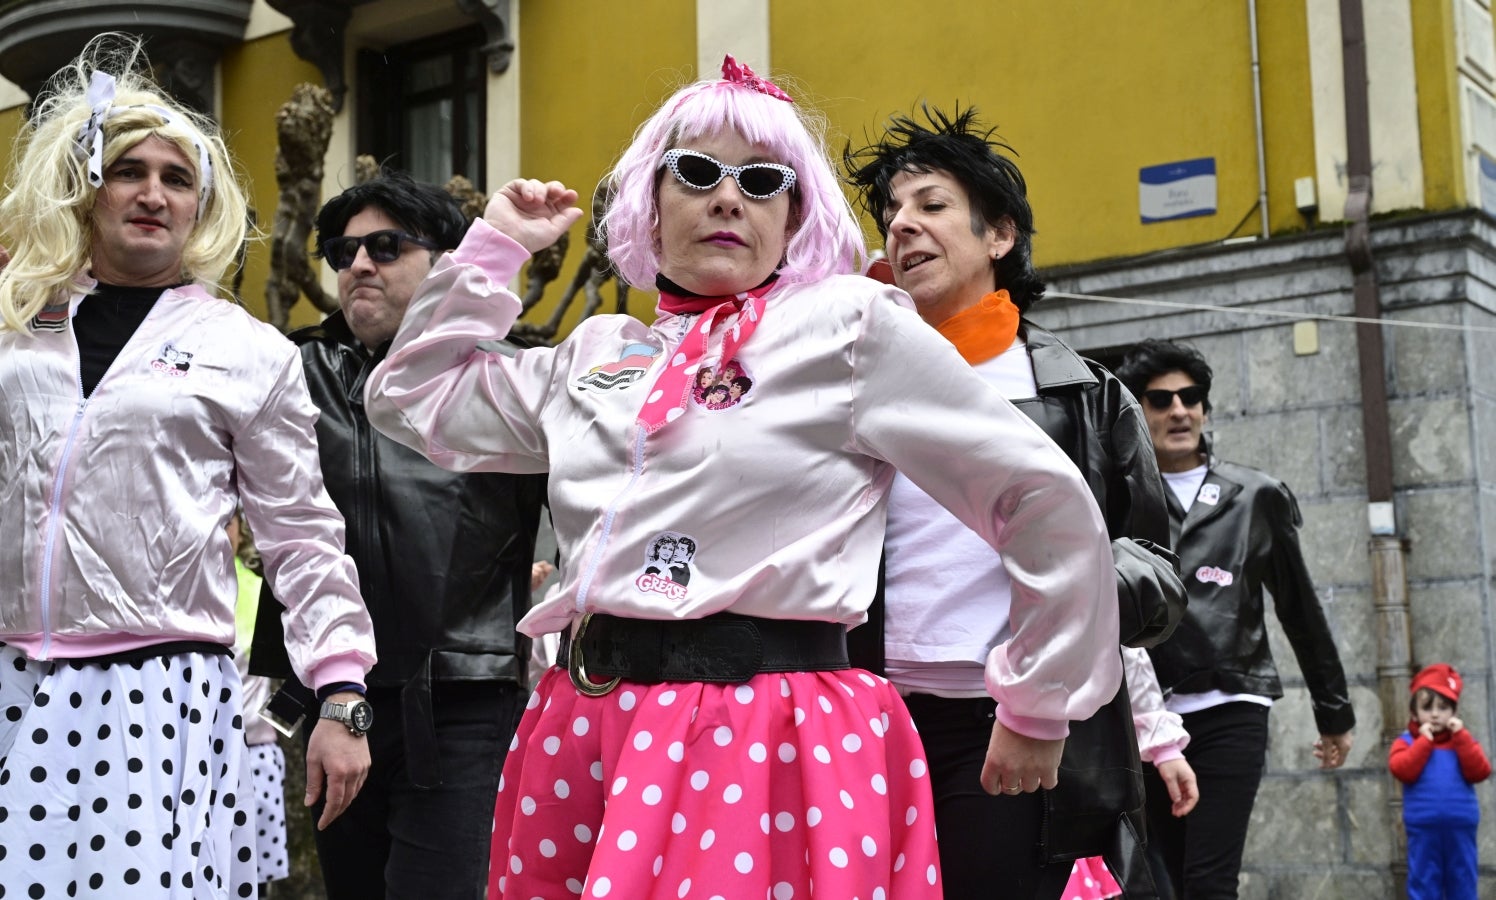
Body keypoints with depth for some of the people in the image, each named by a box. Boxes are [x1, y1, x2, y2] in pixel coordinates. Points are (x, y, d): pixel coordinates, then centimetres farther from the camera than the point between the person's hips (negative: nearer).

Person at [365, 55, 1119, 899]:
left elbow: (1046, 496, -1)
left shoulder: (851, 325, -1)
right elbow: (415, 401, 25)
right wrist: (494, 247, 19)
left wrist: (1042, 705, 4)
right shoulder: (600, 354, 15)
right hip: (583, 732, 6)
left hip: (770, 737, -5)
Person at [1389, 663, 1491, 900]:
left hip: (1461, 827, 2)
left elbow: (1480, 772, -5)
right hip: (1423, 829, -2)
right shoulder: (1407, 742, 5)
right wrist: (1424, 741, -10)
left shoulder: (1463, 740, 11)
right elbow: (1403, 771, -13)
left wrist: (1461, 736, -8)